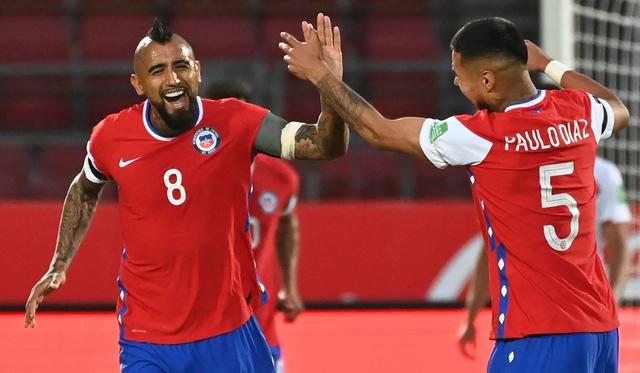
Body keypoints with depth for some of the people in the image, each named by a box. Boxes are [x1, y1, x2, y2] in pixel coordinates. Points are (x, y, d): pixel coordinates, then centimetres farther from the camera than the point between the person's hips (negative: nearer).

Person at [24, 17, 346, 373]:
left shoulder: (236, 122, -11)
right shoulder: (111, 136, -6)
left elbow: (326, 146, -19)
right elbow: (84, 192, 16)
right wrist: (59, 266, 12)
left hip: (230, 332, 0)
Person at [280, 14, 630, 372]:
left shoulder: (480, 137, -12)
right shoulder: (578, 112, 4)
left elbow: (379, 131, 2)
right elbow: (619, 110, 32)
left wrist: (319, 73, 14)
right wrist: (548, 64, 41)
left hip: (538, 334, -7)